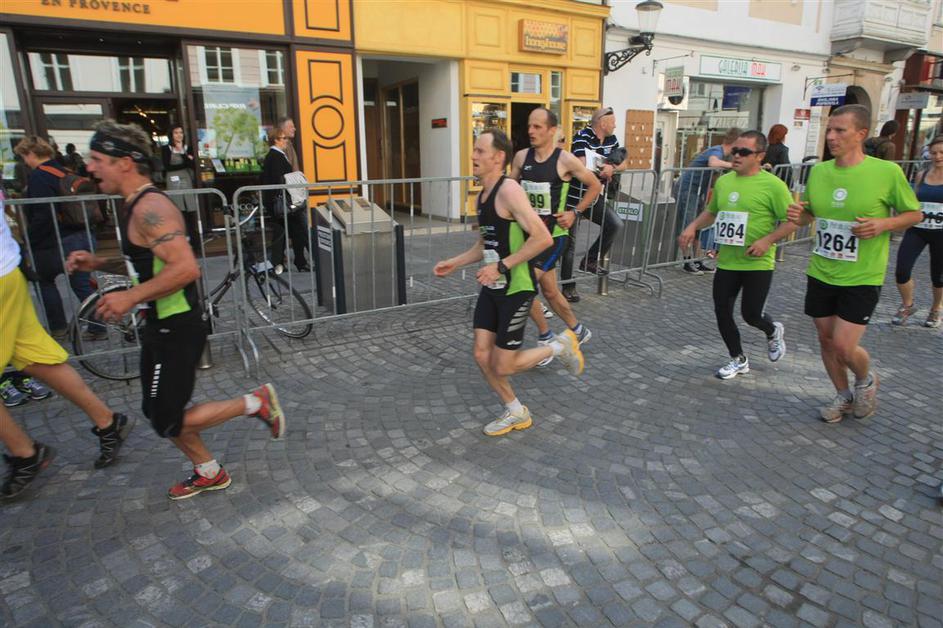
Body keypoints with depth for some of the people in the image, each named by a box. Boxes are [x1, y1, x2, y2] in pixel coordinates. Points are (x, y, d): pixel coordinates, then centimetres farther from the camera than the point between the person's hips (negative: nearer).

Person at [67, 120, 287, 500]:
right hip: (160, 326, 10)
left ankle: (255, 403, 10)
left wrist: (130, 297, -27)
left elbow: (186, 268, -33)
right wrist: (98, 263, 10)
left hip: (177, 330, -10)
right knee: (158, 412, 18)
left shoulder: (150, 208, -21)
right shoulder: (134, 205, 10)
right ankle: (209, 473, 34)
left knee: (168, 422, -1)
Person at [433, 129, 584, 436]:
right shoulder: (483, 194, 9)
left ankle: (561, 345, 22)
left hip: (516, 289, -8)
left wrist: (501, 266, -25)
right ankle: (516, 413, 28)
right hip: (491, 287, 8)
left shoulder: (508, 190, -19)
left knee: (503, 366, -1)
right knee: (482, 356, 7)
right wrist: (455, 263, 9)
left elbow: (543, 238, -25)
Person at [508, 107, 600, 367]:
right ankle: (578, 330, 37)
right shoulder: (521, 157, 0)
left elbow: (595, 185, 0)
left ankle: (545, 338, 9)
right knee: (548, 290, 15)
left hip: (553, 234, -6)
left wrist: (575, 212, -7)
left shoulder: (565, 160, -13)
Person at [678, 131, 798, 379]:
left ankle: (773, 331, 36)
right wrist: (693, 227, 4)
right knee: (722, 312, 6)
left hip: (757, 264, -5)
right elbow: (711, 212, 21)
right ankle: (738, 360, 27)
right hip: (726, 262, 6)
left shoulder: (772, 185, -11)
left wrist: (767, 240, -22)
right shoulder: (723, 182, 6)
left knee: (751, 314, -3)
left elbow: (792, 221, -10)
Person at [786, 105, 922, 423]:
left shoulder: (887, 172, -12)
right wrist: (799, 216, -9)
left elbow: (914, 214, 0)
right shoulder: (818, 171, 0)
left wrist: (883, 224, -19)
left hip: (862, 278, -4)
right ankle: (844, 396, 37)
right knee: (826, 340, 13)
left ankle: (866, 380, 28)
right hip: (821, 274, 5)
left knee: (844, 346, -7)